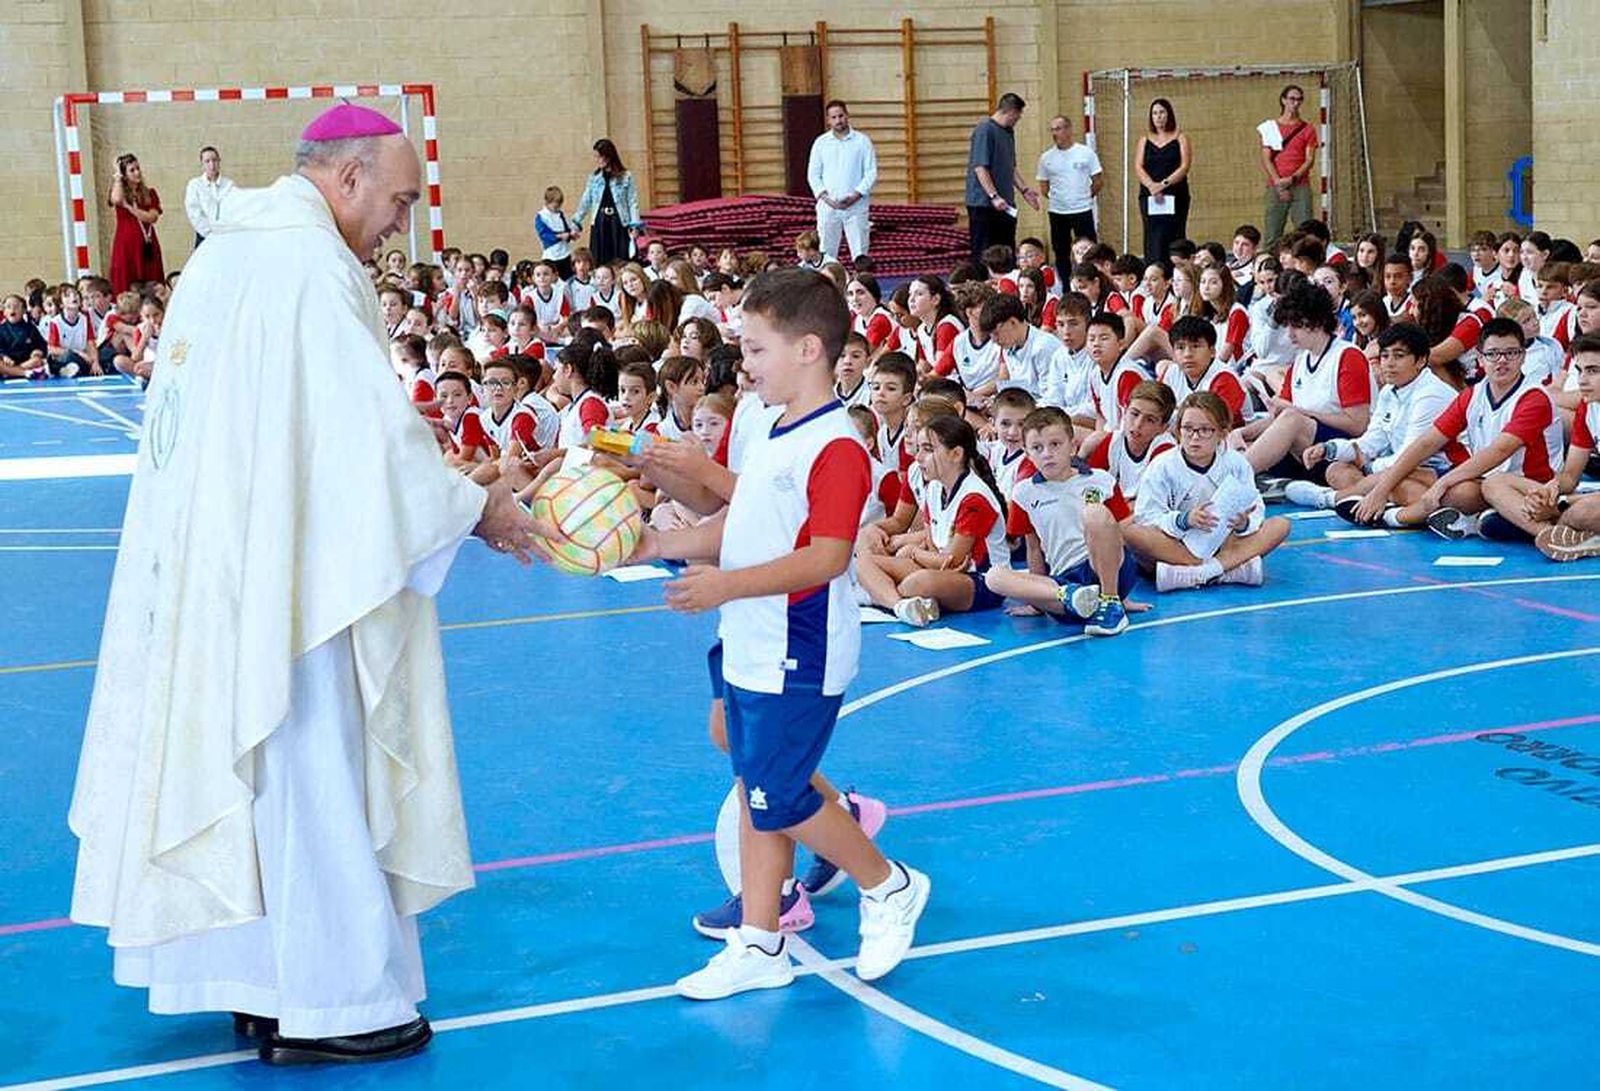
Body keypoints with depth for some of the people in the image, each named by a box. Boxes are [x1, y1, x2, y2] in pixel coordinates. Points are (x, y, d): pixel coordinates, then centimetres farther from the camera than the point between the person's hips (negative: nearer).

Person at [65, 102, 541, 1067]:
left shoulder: (229, 250, 13)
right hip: (284, 579, -9)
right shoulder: (313, 263, -16)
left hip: (203, 570, 9)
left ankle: (258, 979, 24)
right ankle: (326, 1002, 8)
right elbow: (373, 432, -18)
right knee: (313, 773, -1)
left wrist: (402, 433, 19)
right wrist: (477, 509, -7)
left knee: (230, 762, 14)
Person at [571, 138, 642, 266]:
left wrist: (635, 226, -9)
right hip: (599, 224, 3)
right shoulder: (594, 178, 8)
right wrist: (576, 223, 5)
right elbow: (585, 202, 12)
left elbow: (632, 203, -2)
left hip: (620, 223, -3)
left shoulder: (625, 177, -1)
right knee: (600, 262, 1)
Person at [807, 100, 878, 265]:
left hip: (855, 206, -1)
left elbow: (871, 173, 1)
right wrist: (825, 197, -8)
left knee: (859, 251, -2)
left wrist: (855, 196, -12)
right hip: (828, 207, 1)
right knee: (827, 252, 1)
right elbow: (813, 174, 8)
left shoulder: (862, 140, 4)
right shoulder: (821, 143, 8)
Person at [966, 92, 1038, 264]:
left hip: (1005, 204, 9)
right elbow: (980, 167, -19)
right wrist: (994, 196, -24)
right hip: (984, 203, -9)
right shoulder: (984, 130, -13)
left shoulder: (1009, 131, 15)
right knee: (982, 255, -5)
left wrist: (1024, 190, 16)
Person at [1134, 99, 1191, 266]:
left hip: (1175, 196, -2)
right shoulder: (1145, 141, 14)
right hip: (1149, 197, 2)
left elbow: (1185, 166, -4)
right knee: (1153, 242, -6)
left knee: (1174, 240, -4)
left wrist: (1164, 184, -17)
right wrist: (1151, 185, -15)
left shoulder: (1180, 138, 7)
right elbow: (1138, 167, 3)